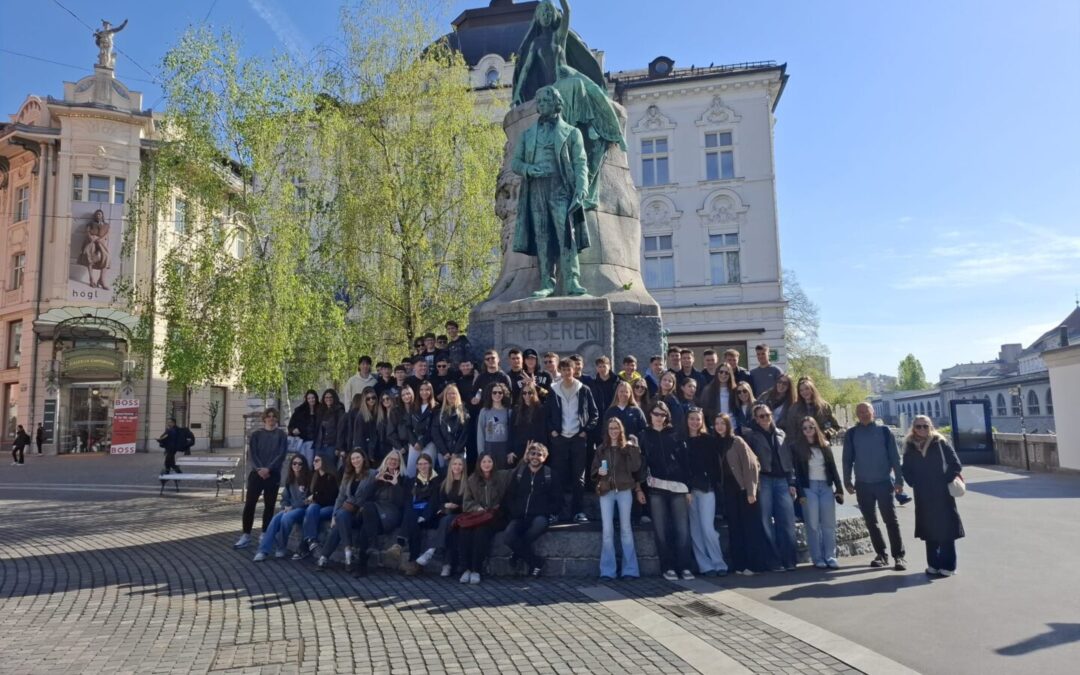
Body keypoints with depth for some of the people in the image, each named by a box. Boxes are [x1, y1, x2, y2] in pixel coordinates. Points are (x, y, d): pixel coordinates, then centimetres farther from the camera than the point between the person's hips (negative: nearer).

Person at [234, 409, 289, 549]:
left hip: (273, 474, -1)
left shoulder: (281, 435, 5)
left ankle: (265, 535, 14)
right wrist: (259, 469, -15)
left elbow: (281, 455, -4)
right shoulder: (256, 434, 9)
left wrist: (268, 469, -16)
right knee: (249, 504, -4)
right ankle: (246, 535, 3)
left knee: (269, 505, 5)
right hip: (256, 473, 1)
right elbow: (251, 454, 0)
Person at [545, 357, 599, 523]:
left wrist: (586, 430, -5)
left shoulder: (584, 390, 3)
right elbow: (546, 414, 10)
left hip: (578, 437, -1)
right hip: (559, 438, 1)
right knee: (560, 475, 1)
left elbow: (595, 414, 5)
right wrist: (552, 430, -2)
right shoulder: (553, 391, 5)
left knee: (578, 476, 0)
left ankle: (578, 511, 5)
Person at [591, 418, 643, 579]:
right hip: (606, 492, 2)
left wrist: (638, 489, -3)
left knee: (626, 528, 2)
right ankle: (607, 570, 3)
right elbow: (593, 472, 12)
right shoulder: (601, 449, 11)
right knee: (607, 530, -2)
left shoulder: (628, 447, 5)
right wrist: (599, 472, -10)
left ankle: (630, 569, 7)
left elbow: (636, 468, 2)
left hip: (625, 490, -2)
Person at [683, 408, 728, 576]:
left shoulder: (710, 440, 6)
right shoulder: (682, 441, 6)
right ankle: (705, 566, 9)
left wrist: (716, 484, -5)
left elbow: (716, 463, 4)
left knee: (707, 527, -8)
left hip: (706, 488, -1)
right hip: (688, 489, 1)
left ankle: (719, 564, 4)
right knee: (695, 529, 2)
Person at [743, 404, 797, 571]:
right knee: (767, 522, -2)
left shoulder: (780, 433, 15)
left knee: (787, 521, -4)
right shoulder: (751, 435, 5)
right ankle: (774, 561, 3)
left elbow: (788, 459, 14)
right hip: (763, 481, -3)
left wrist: (792, 483, 8)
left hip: (782, 480, 3)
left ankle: (789, 560, 3)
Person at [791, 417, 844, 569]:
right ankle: (817, 558, 3)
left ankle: (830, 557, 7)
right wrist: (800, 493, -10)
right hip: (809, 488, -3)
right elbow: (797, 471, -3)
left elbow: (833, 468, 11)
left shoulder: (825, 445, 11)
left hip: (826, 486, 3)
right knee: (813, 525, -2)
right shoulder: (797, 447, 1)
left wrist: (839, 488, 4)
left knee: (829, 524, 1)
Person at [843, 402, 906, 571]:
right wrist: (847, 482, 1)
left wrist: (899, 480, -5)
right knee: (870, 522, 8)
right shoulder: (851, 434, 3)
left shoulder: (884, 431, 0)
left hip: (884, 483, -2)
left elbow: (895, 457, 0)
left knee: (891, 520, -3)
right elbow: (847, 459, 6)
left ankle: (899, 556, 2)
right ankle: (881, 554, 19)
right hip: (862, 485, 2)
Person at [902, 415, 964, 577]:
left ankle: (947, 566, 8)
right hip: (923, 496, 3)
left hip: (943, 493, -2)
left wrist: (947, 480, -10)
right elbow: (906, 470, 10)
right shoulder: (910, 447, 5)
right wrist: (915, 483, -4)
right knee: (929, 530, 8)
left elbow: (956, 464, -2)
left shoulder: (940, 443, -2)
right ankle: (933, 564, 17)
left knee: (946, 528, 0)